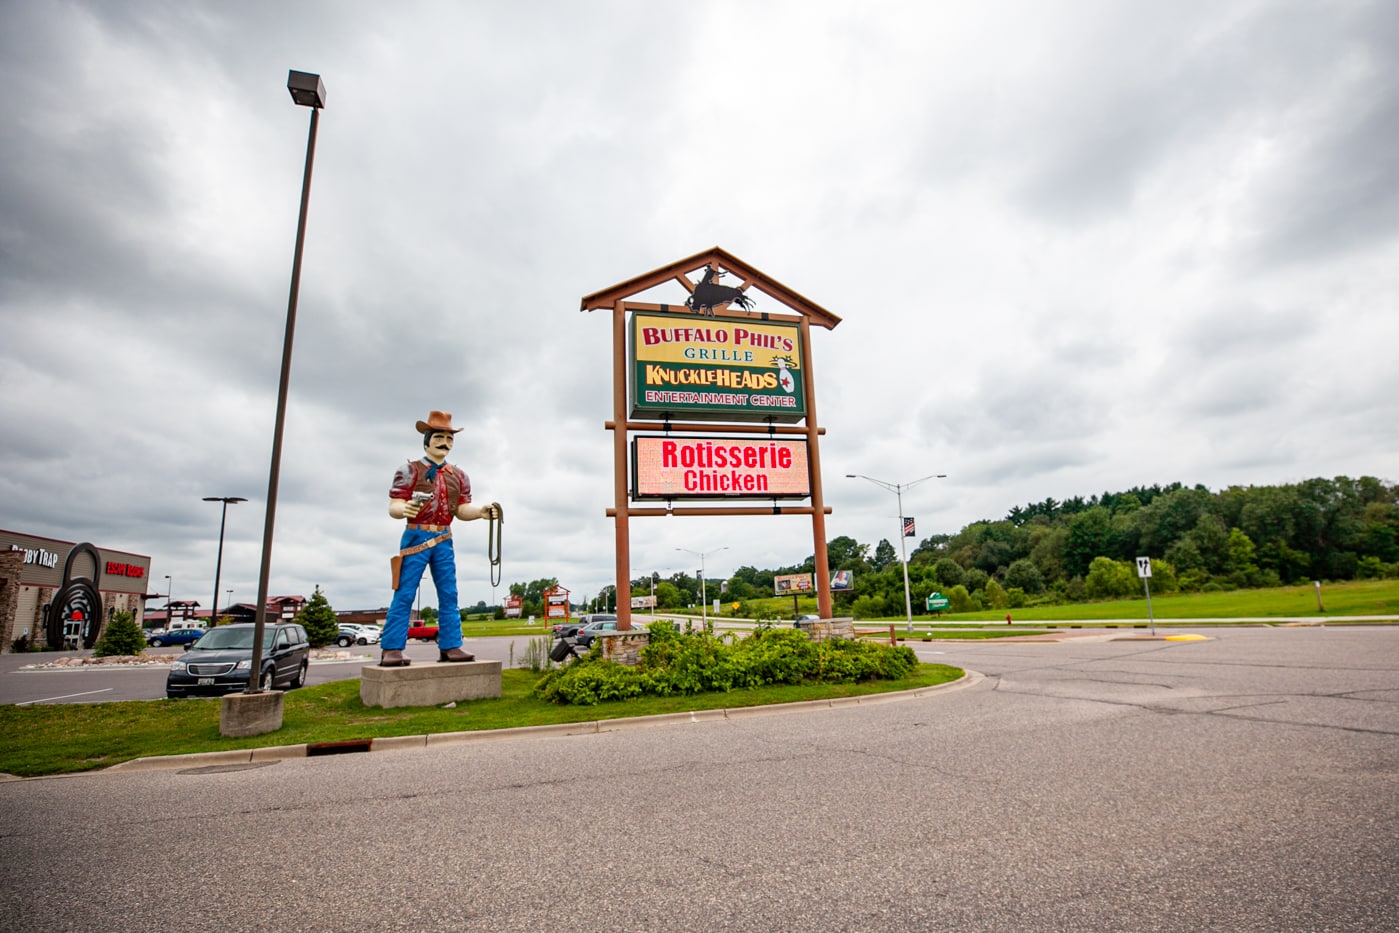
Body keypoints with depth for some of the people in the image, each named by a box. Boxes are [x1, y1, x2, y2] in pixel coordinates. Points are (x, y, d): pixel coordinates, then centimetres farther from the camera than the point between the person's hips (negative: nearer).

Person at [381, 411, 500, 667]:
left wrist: (481, 511, -10)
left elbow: (462, 509, 10)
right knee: (404, 595, -5)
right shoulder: (410, 470, -1)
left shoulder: (458, 476, 13)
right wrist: (404, 509, -32)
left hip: (444, 539, 5)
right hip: (416, 536, -5)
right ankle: (391, 650, 0)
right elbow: (393, 507, -8)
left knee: (449, 595, 4)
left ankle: (450, 647, 8)